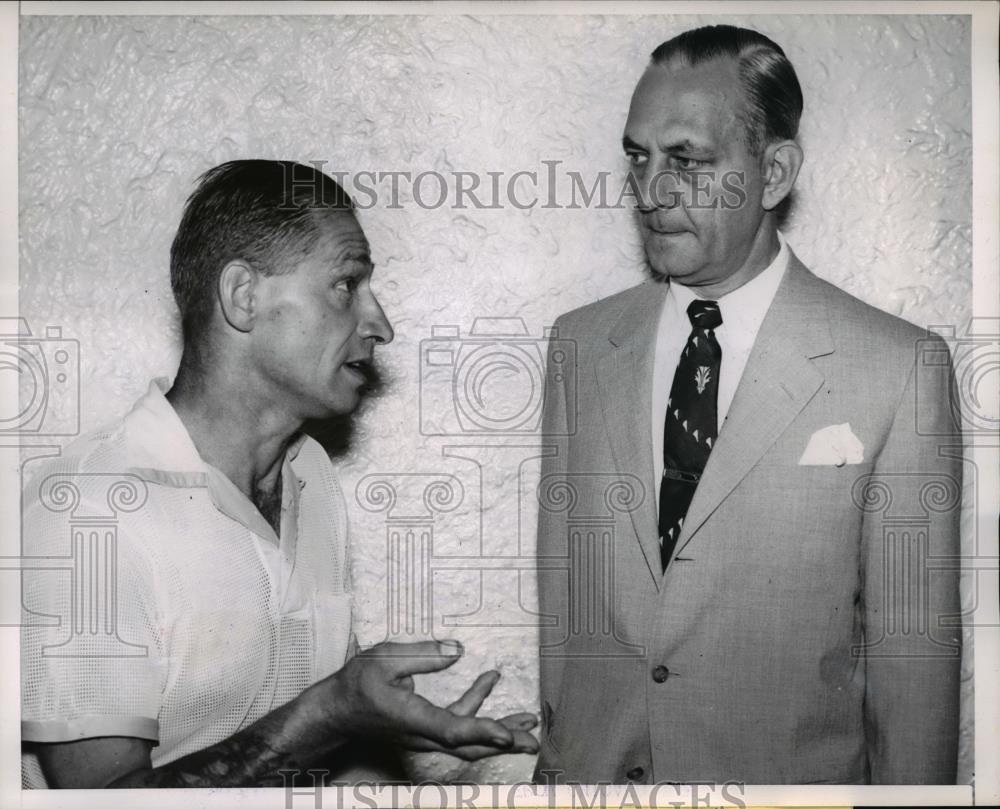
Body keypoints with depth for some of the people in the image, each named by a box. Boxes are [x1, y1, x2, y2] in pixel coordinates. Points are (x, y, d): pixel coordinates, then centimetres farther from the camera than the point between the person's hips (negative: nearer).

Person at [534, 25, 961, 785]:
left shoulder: (900, 368, -12)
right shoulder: (581, 344, 0)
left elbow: (913, 648, -9)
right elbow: (557, 590, 4)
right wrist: (551, 752, 3)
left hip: (793, 771, -2)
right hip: (588, 768, 3)